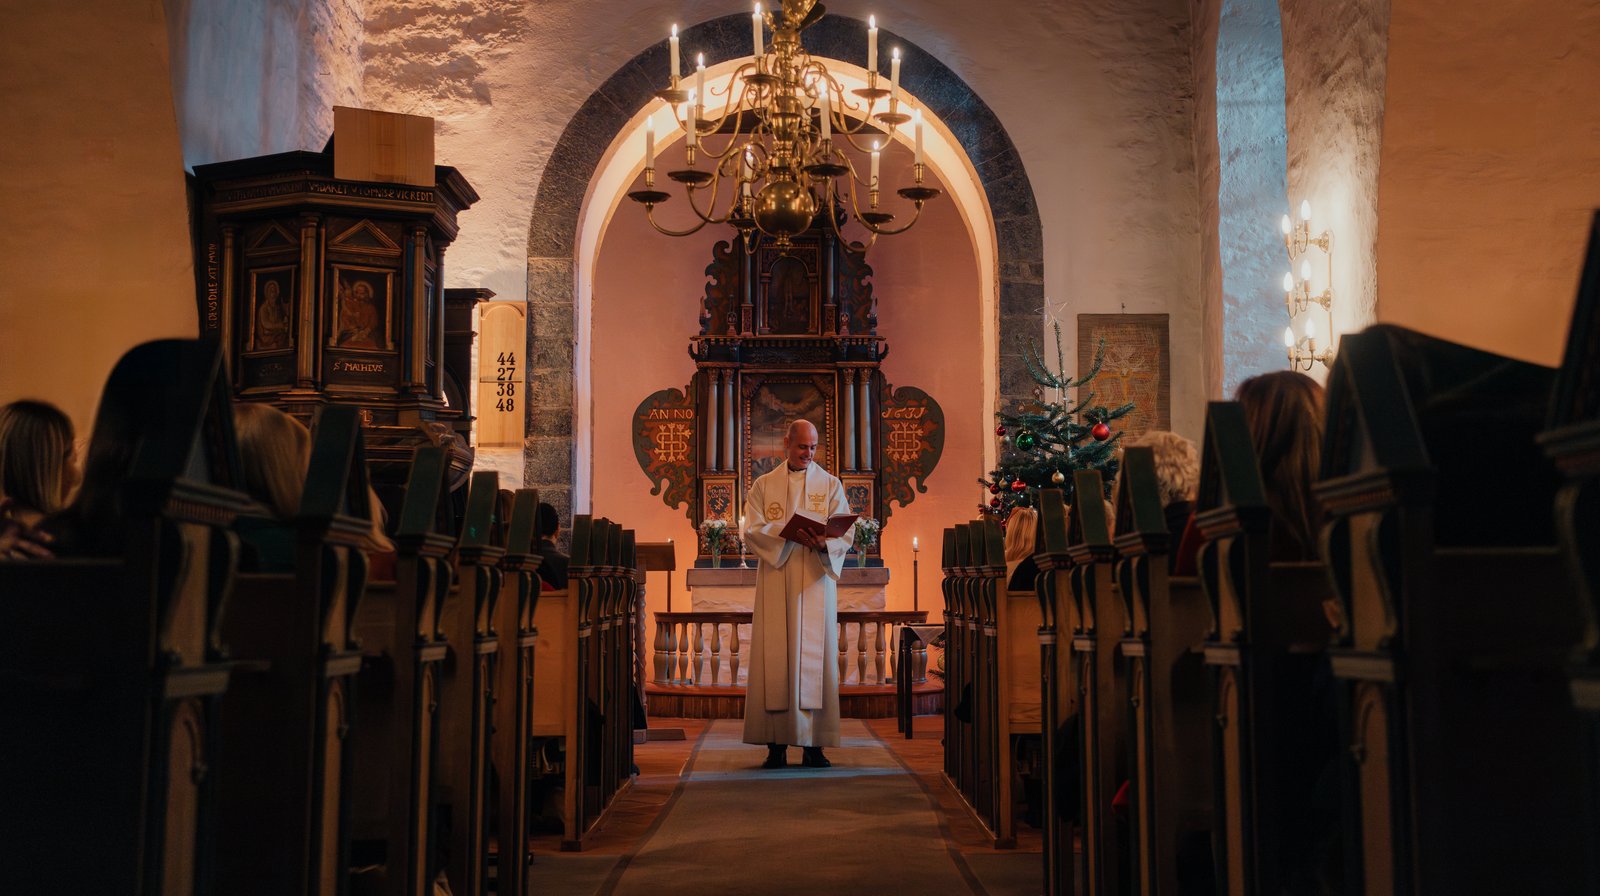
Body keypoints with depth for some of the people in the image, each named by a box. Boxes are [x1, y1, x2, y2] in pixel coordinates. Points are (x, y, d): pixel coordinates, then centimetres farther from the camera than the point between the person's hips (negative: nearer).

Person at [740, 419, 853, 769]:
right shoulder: (763, 486, 10)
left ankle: (813, 744, -1)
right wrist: (786, 533, -19)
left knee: (815, 657, -3)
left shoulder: (830, 485, 10)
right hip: (775, 583, 0)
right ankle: (776, 744, -1)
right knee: (774, 657, -4)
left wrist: (824, 543, -22)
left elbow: (845, 535, 0)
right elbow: (752, 530, -2)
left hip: (816, 582, 0)